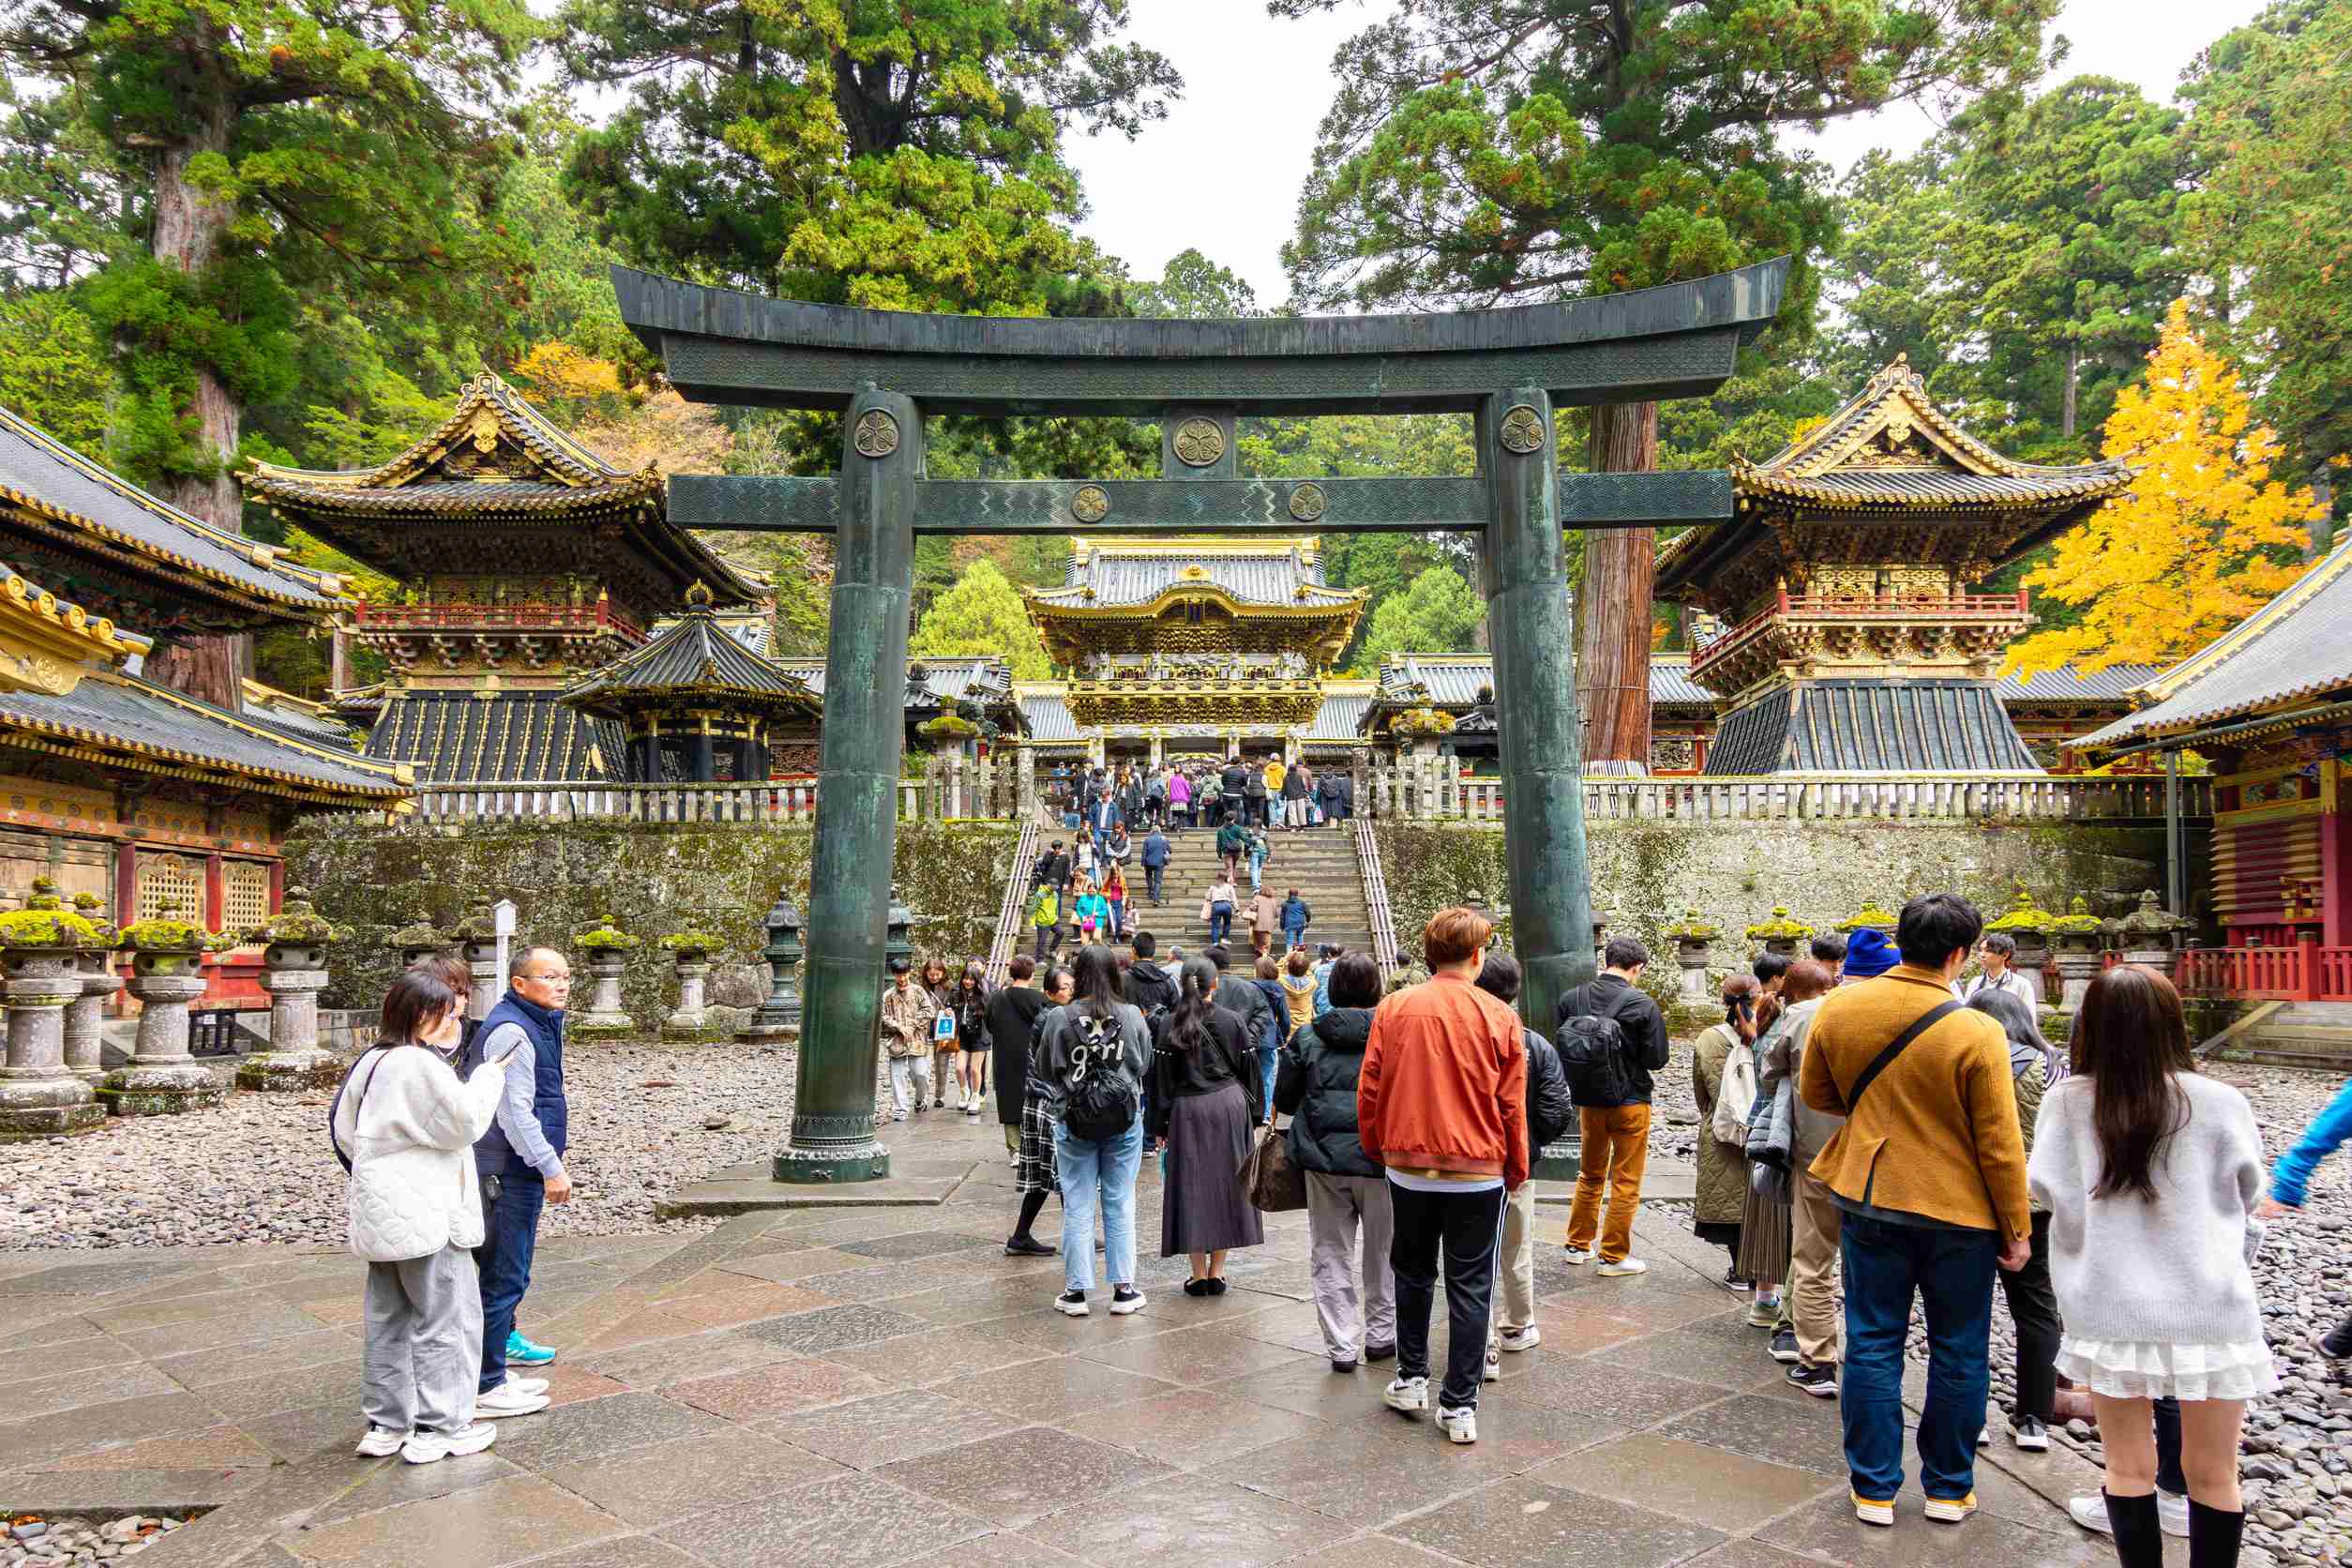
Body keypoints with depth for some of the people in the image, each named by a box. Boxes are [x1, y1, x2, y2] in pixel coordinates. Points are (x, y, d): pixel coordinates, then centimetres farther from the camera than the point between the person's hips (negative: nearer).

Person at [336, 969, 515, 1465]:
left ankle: (386, 1424, 24)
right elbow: (466, 1122, -15)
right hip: (423, 1215, -10)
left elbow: (345, 1131, 17)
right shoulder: (421, 1065, -19)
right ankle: (438, 1427, 5)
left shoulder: (371, 1061, 10)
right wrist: (489, 1076, -4)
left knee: (387, 1318, 16)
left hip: (380, 1214, 10)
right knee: (446, 1317, 0)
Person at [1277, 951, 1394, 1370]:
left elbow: (1283, 1099, 4)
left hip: (1324, 1161, 1)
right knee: (1383, 1252, 16)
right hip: (1381, 1161, -1)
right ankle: (1380, 1335, 27)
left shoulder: (1307, 1038, -2)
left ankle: (1342, 1346, 11)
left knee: (1331, 1254, 10)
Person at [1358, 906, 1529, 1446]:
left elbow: (1369, 1089, 1)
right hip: (1478, 1172, -2)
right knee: (1470, 1287, 6)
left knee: (1412, 1273, 20)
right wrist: (1516, 1170, 8)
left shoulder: (1392, 1009, -4)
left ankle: (1410, 1380, 27)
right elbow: (1512, 1106, -4)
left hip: (1408, 1166, 2)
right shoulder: (1500, 1018, -7)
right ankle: (1458, 1406, 8)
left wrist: (1376, 1149, 15)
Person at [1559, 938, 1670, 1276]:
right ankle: (1614, 1255, 12)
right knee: (1626, 1182, 8)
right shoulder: (1643, 1005, -17)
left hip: (1588, 1100, 4)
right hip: (1631, 1102, -4)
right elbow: (1657, 1059, -12)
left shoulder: (1572, 999, -6)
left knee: (1590, 1175, 21)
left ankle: (1579, 1245, 29)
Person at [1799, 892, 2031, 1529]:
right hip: (1959, 1212, -2)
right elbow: (2000, 1146, -13)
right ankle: (1949, 1489, 26)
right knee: (1958, 1352, 14)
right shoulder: (1977, 1033, -18)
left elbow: (1815, 1092, 7)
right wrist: (2017, 1229, -1)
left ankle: (1874, 1490, 19)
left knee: (1872, 1344, 12)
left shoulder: (1839, 1007, -8)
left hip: (1869, 1200, 3)